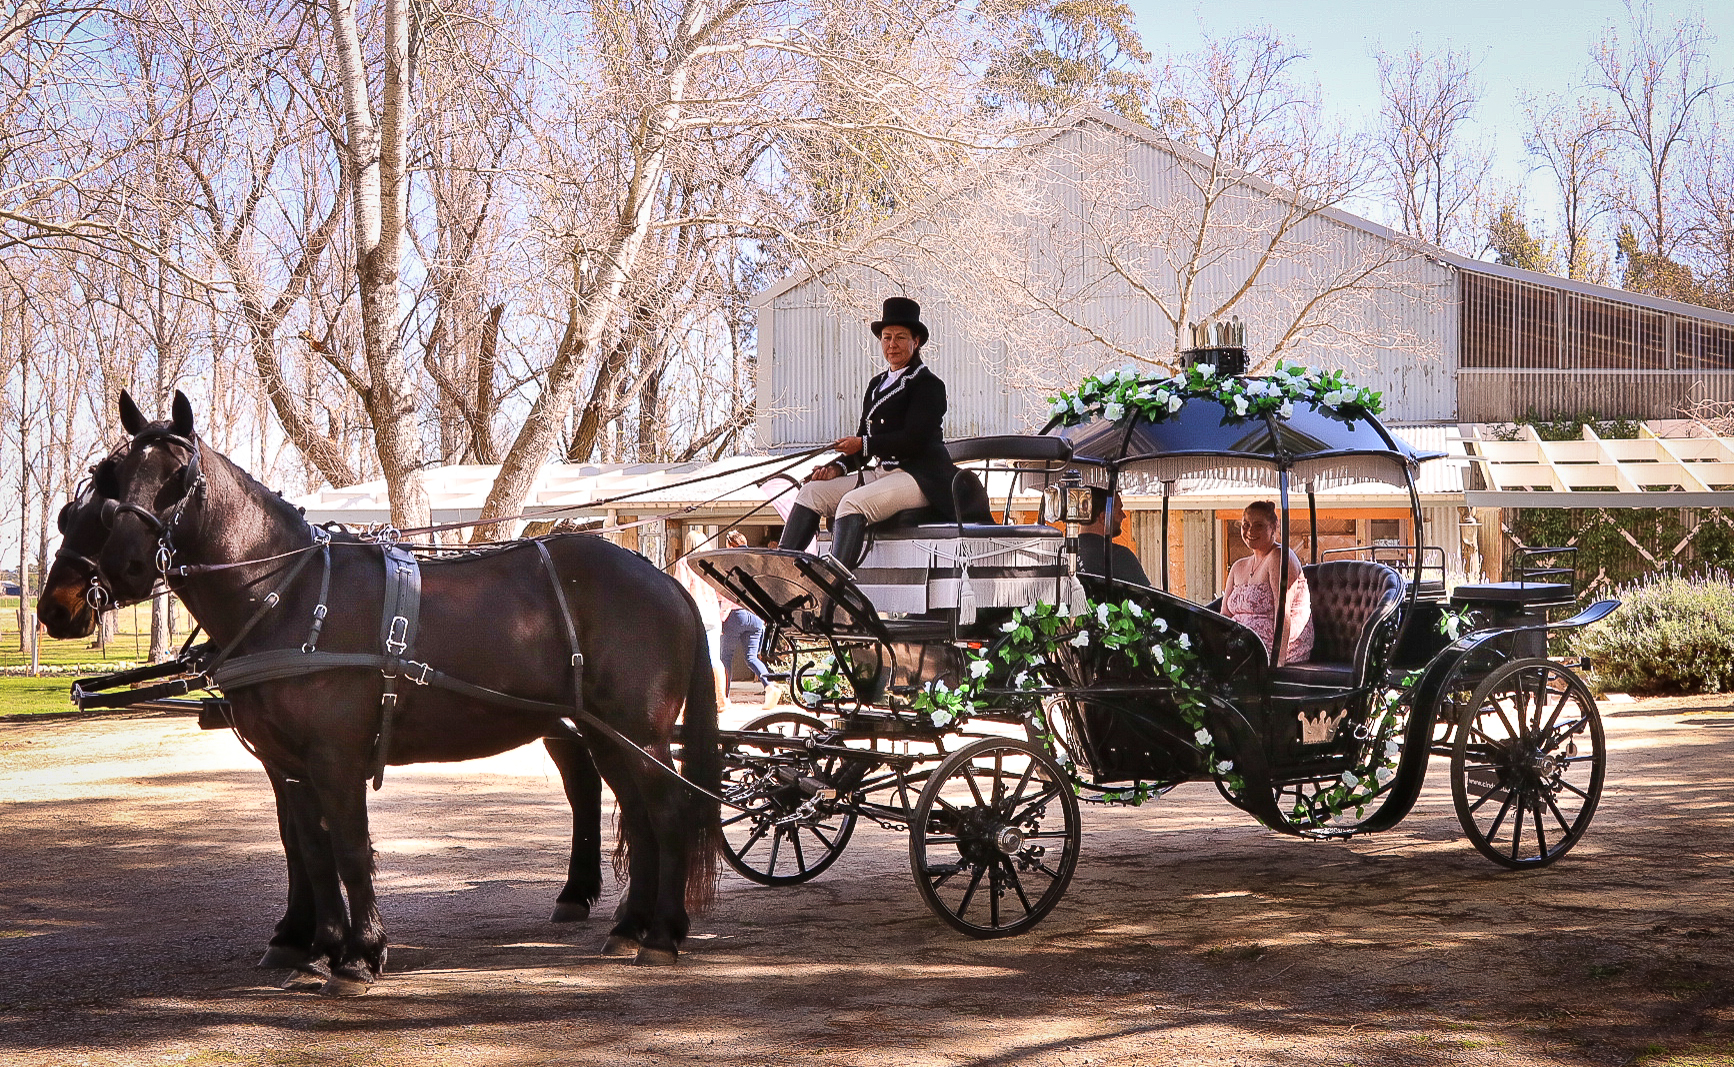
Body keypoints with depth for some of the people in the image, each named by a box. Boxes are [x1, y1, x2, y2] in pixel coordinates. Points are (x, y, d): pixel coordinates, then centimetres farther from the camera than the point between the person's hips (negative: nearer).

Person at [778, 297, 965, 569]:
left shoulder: (928, 384, -4)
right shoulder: (877, 384, 20)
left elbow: (914, 439, -16)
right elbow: (864, 439, 17)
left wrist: (863, 445, -19)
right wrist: (839, 466, -2)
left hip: (921, 476, -9)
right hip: (884, 473, 9)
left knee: (853, 502, -32)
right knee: (812, 491, -5)